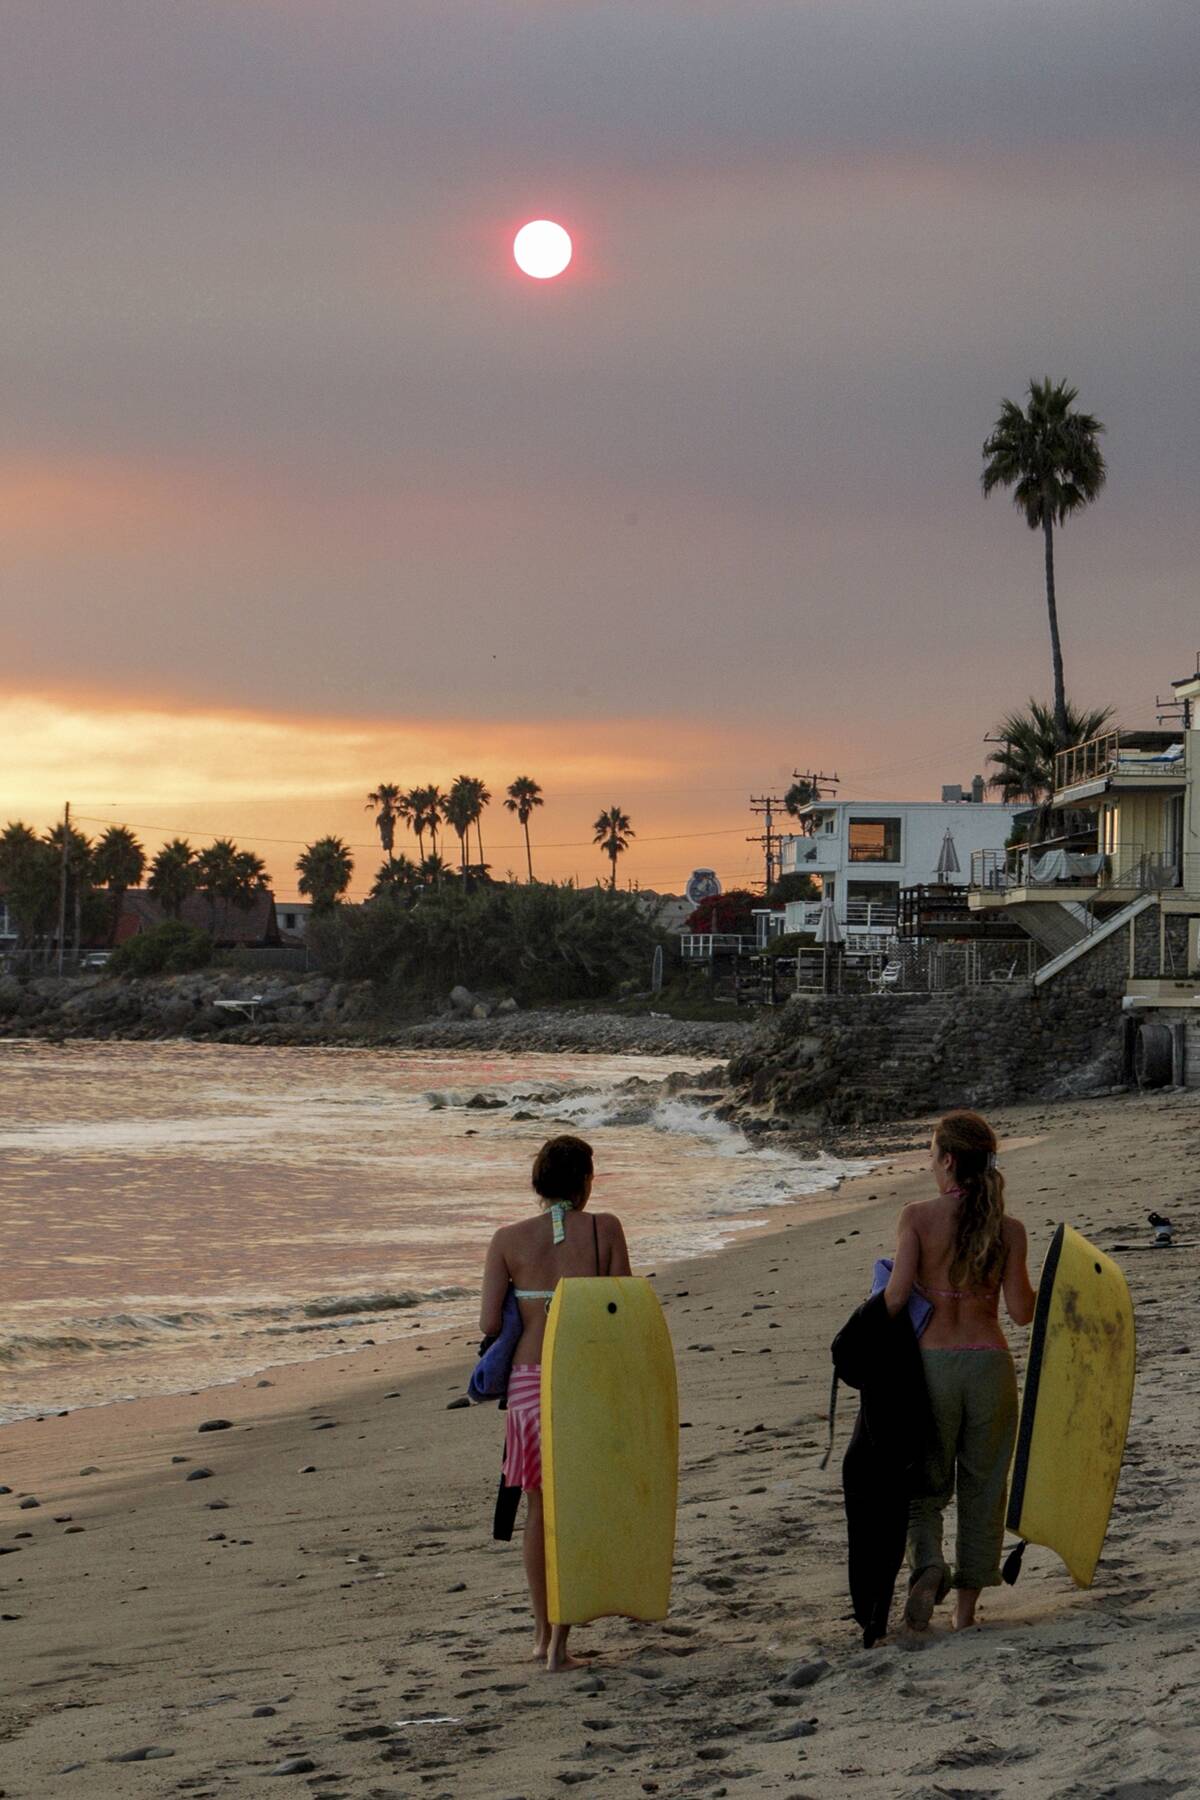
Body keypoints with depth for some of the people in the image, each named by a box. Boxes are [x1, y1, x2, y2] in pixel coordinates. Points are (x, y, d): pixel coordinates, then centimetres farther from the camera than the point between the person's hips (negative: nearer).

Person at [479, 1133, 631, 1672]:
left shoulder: (509, 1240, -2)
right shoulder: (604, 1229, -5)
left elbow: (489, 1323, -4)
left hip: (529, 1381, 2)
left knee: (540, 1506, 17)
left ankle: (542, 1633, 26)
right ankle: (558, 1644, 1)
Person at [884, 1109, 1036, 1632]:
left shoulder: (917, 1217, -9)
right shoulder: (1008, 1229, -3)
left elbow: (896, 1296, -16)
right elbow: (1022, 1313, -3)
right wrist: (1035, 1286, 17)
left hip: (932, 1361, -1)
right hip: (989, 1362, 1)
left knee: (925, 1482, 14)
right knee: (983, 1485, 14)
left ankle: (928, 1565, -13)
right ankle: (967, 1603, 16)